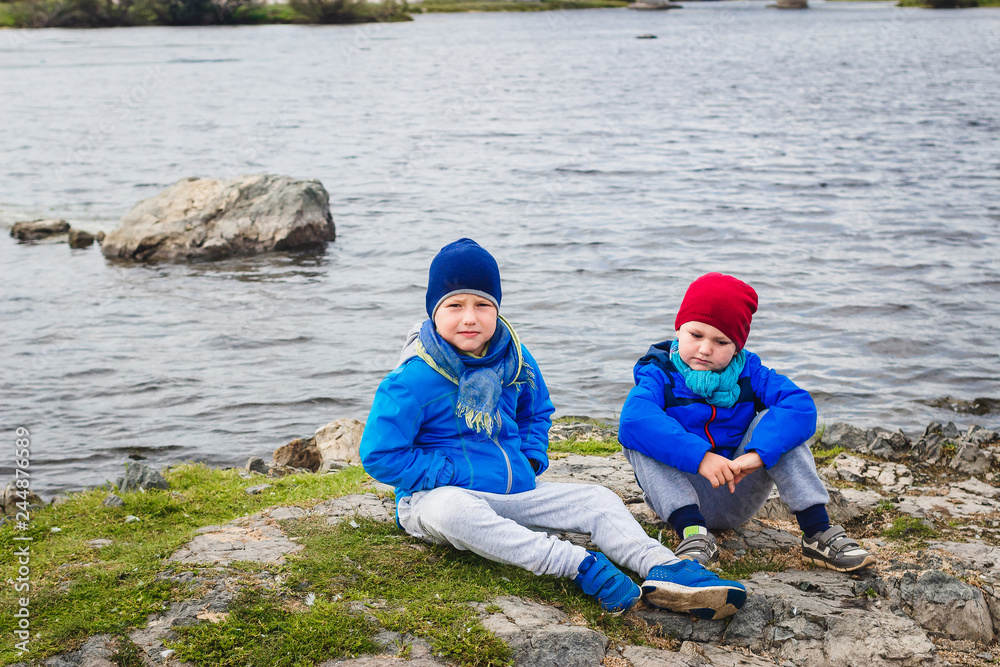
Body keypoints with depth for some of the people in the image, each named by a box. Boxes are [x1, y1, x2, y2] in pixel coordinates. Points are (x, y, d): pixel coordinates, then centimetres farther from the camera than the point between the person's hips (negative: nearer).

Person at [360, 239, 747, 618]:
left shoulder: (513, 358, 5)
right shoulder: (414, 380, -15)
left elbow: (537, 411, 24)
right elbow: (380, 455, -15)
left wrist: (530, 460, 5)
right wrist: (453, 473, -18)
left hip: (514, 492, 6)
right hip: (439, 495, -6)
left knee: (597, 500, -9)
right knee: (453, 510, -42)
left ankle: (663, 569, -30)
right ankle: (580, 566, -46)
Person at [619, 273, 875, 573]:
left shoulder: (749, 373, 0)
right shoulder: (660, 374, -8)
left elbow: (801, 406, -18)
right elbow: (634, 419, -32)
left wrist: (758, 453, -35)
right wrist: (700, 457, -42)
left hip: (738, 497, 2)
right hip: (682, 494, -2)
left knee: (771, 419, -16)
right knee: (638, 440, -24)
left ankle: (818, 532, -22)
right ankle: (692, 532, -36)